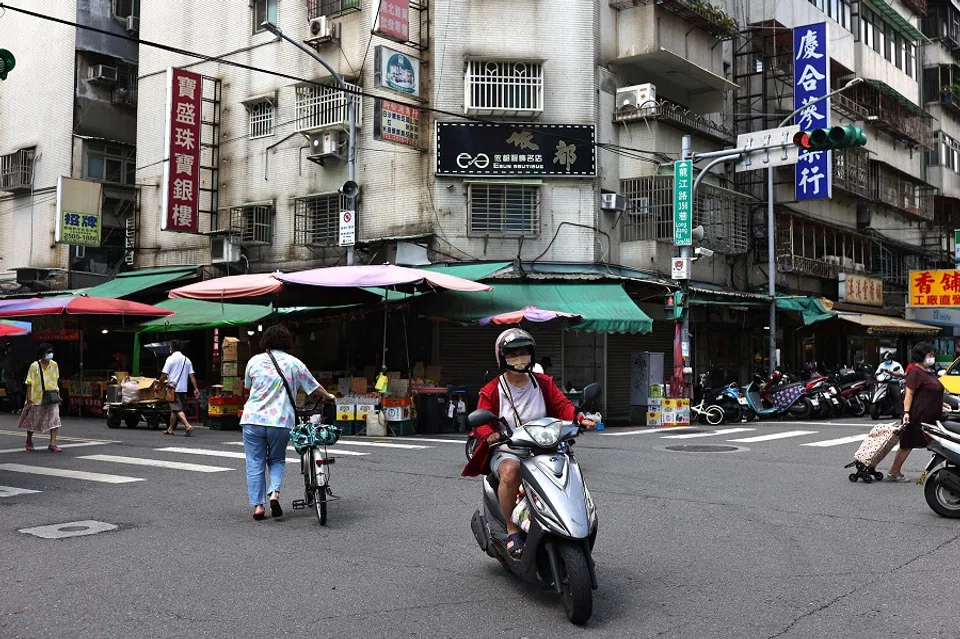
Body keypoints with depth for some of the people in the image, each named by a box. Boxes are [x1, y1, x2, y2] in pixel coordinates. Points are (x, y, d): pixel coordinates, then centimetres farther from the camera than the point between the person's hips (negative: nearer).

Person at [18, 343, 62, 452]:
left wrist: (58, 394, 11)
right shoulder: (34, 366, -6)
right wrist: (29, 399, -9)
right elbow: (29, 384, -5)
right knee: (33, 421, 12)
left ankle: (52, 444, -11)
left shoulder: (54, 365, 4)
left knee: (55, 420, -11)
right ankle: (29, 441, 35)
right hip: (37, 398, -2)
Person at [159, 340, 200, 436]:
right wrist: (196, 388, 3)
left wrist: (160, 385, 5)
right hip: (183, 388, 6)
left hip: (173, 388, -6)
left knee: (177, 409, -12)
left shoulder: (171, 359, -6)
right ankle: (170, 429, 24)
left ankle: (188, 426, -28)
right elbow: (192, 376, 5)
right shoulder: (187, 359, 10)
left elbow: (164, 375, -9)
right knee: (174, 410, 17)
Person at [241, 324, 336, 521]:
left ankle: (258, 505, 6)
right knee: (277, 460, 19)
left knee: (255, 464, 9)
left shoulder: (254, 361, 3)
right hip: (281, 421, 0)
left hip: (253, 419, 0)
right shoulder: (294, 363, 1)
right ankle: (274, 493, -3)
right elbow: (314, 387, 8)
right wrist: (328, 396, 29)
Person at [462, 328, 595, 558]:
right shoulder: (492, 391, 1)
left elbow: (562, 405, 4)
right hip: (506, 453, -3)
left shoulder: (544, 384, 10)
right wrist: (490, 434, -28)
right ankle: (512, 530, -21)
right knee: (510, 470, -37)